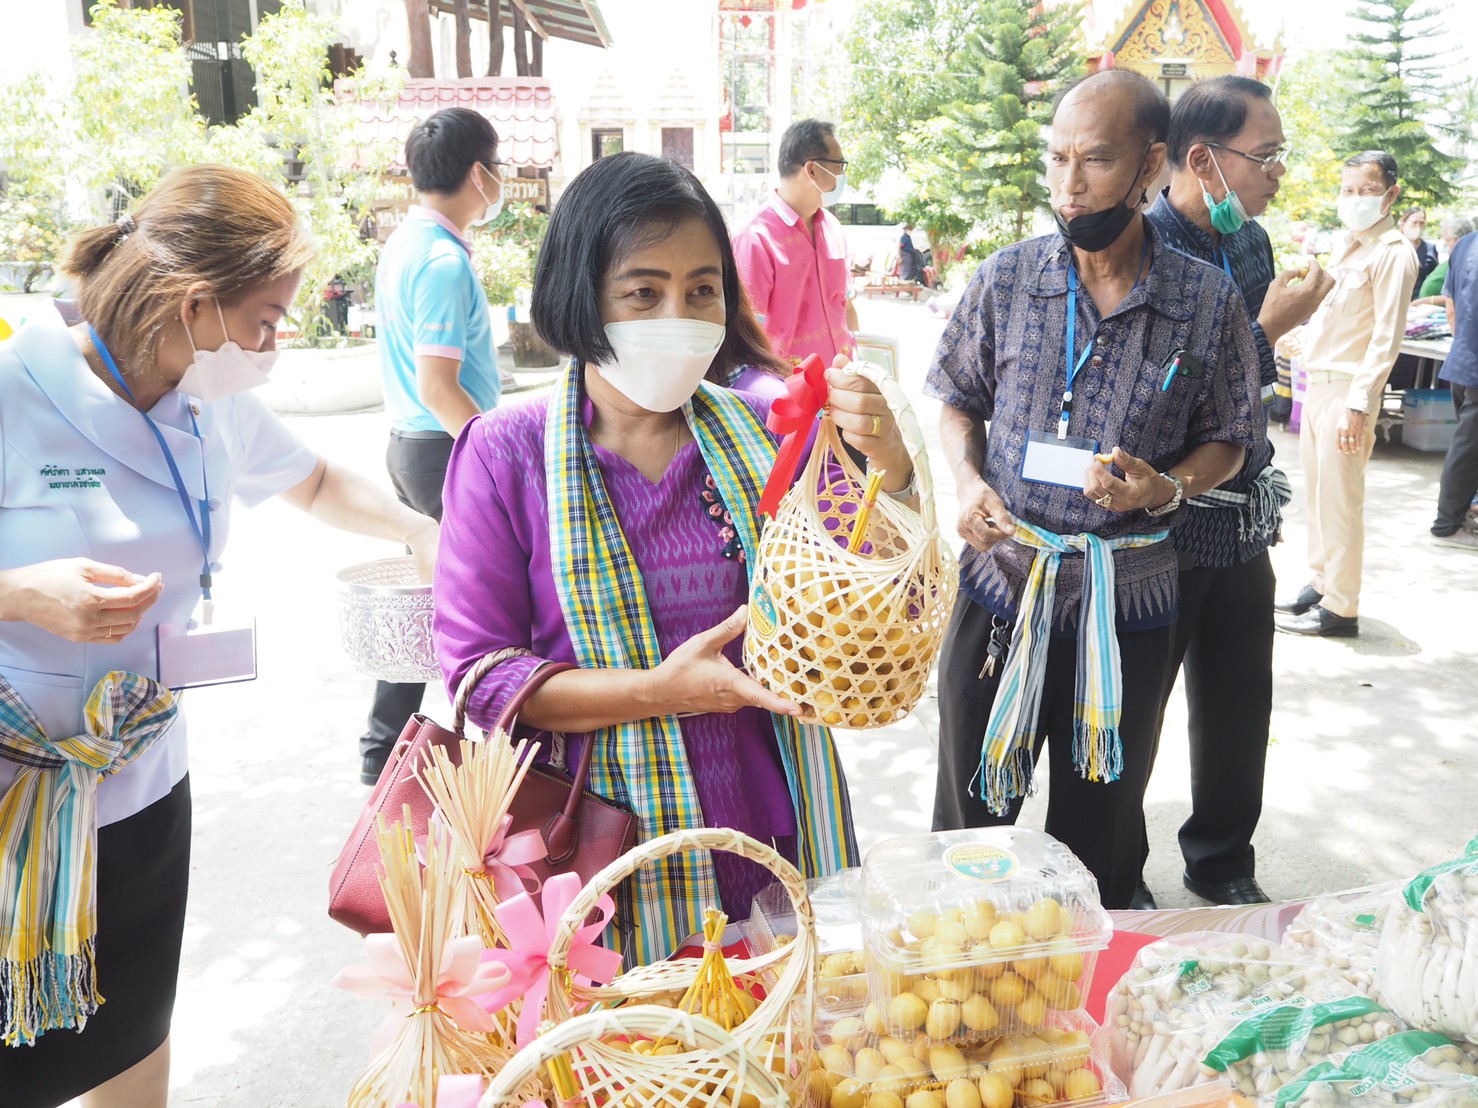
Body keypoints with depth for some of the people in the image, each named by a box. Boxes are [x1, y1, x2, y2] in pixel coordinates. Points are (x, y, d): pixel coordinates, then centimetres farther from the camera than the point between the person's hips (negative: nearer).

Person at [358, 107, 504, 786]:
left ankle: (384, 748, 26)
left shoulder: (404, 244, 11)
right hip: (446, 450, -10)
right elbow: (439, 385, -24)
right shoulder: (445, 263, -19)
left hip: (408, 443, 10)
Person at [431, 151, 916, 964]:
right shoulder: (506, 455, -7)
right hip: (611, 858, -2)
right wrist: (658, 691, -21)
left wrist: (887, 463, -20)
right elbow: (477, 672, -9)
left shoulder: (768, 423, 0)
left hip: (777, 836, 3)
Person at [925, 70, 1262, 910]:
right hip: (1002, 584, 1)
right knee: (972, 811, 14)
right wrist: (970, 482, -9)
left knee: (1101, 825, 16)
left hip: (1128, 602, 0)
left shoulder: (1209, 302, -5)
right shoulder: (1006, 282, -2)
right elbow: (958, 404, 10)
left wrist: (1169, 489, -16)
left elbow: (1228, 440, 5)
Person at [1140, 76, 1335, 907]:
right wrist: (1268, 331, -20)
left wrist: (1266, 495, 20)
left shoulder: (1252, 240, 7)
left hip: (1241, 524, 7)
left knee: (1241, 707, 17)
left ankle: (1224, 863, 37)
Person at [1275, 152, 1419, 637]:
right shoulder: (1348, 247, 16)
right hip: (1317, 384, 9)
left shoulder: (1392, 252, -11)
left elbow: (1387, 336, -16)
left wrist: (1359, 404, -21)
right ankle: (1320, 584, 26)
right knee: (1317, 493, 14)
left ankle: (1339, 609, 2)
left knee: (1339, 501, -5)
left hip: (1347, 391, -9)